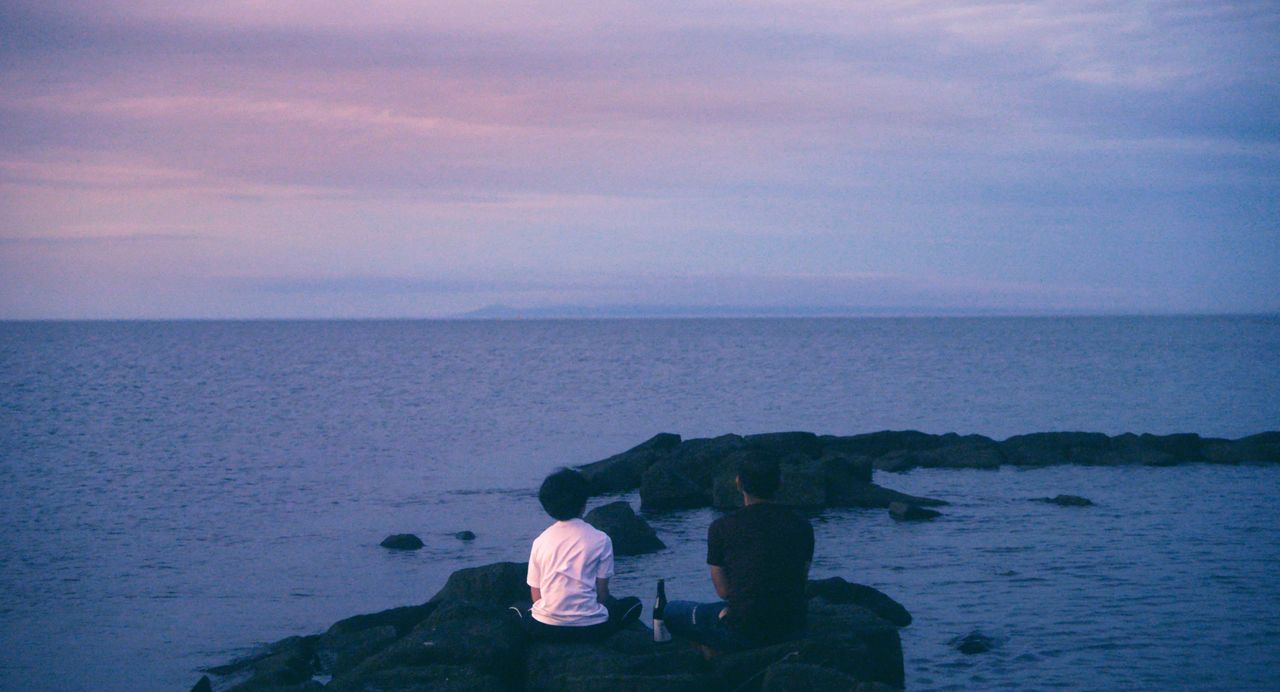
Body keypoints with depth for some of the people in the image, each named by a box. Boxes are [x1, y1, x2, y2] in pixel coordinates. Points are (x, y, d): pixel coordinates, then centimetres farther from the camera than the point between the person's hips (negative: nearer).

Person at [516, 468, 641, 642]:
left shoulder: (540, 541, 2)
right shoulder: (601, 539, -4)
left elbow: (535, 595, 5)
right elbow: (602, 592, -1)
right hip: (589, 629, -3)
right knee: (633, 604, 23)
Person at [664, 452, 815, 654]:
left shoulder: (722, 527, -7)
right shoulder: (802, 526, 3)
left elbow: (723, 591, 2)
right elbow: (800, 582, 12)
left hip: (743, 633, -5)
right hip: (792, 630, 5)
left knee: (672, 611, 19)